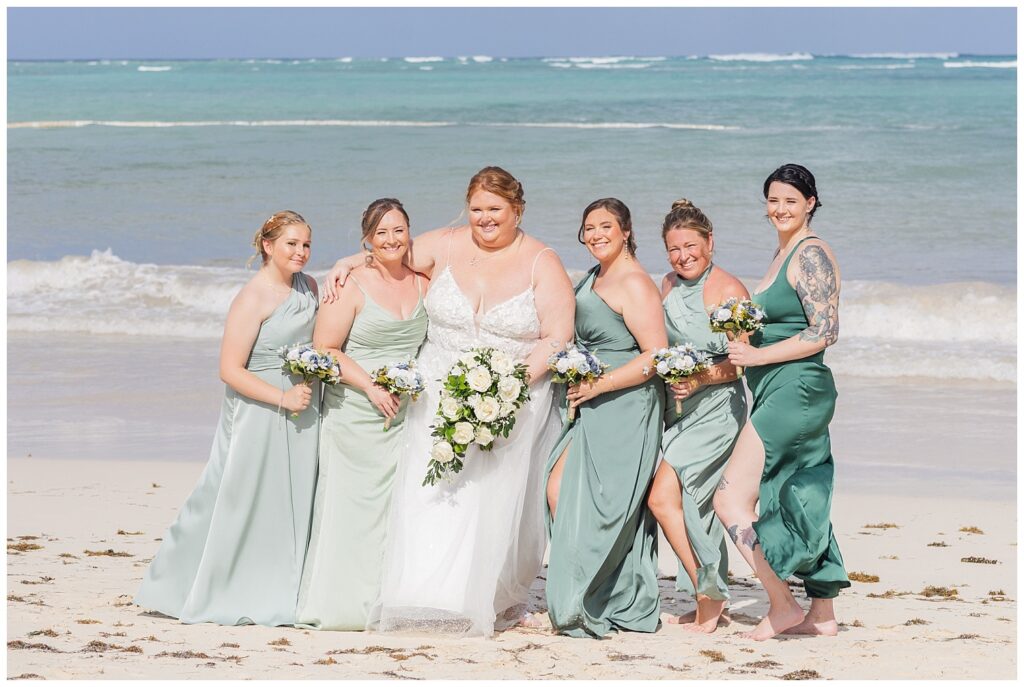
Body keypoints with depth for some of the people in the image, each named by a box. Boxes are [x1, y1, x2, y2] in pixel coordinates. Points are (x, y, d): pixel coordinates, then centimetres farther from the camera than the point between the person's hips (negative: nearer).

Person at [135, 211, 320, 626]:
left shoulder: (308, 287, 6)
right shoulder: (253, 299, -15)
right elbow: (230, 370, -17)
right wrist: (283, 398, -20)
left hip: (302, 415, 7)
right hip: (258, 415, -7)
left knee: (294, 505, 8)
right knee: (239, 503, 0)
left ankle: (279, 599, 18)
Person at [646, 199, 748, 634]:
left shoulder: (728, 290, -10)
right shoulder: (669, 285, 12)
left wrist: (700, 380, -22)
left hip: (716, 407, -7)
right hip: (678, 409, 7)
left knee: (663, 497, -16)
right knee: (693, 506, 6)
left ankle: (707, 596, -8)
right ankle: (711, 601, 14)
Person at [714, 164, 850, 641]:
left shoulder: (812, 254, -11)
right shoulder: (784, 253, 17)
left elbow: (825, 332, -18)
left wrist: (756, 356, -16)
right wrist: (744, 342, 7)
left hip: (796, 390, -10)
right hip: (779, 393, 10)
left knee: (731, 499, -11)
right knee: (801, 507, 12)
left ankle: (782, 606, -6)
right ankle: (822, 614, 17)